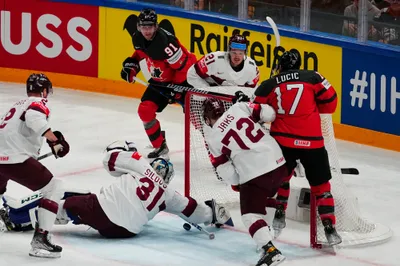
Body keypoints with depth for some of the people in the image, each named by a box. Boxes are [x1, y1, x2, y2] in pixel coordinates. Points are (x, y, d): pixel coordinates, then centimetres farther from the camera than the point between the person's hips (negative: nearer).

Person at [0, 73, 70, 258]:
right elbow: (33, 118, -24)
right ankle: (40, 240, -11)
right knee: (53, 188, -2)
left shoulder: (19, 105, 27)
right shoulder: (39, 103, -1)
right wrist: (54, 140, -24)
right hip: (16, 158, -8)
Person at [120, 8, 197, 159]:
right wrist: (131, 65, 2)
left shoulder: (165, 42, -33)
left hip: (184, 76, -7)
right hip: (160, 80, 8)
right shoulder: (138, 39, -8)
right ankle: (160, 147, 13)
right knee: (145, 110, -2)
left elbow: (183, 66, -27)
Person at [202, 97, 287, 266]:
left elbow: (226, 171, 2)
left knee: (250, 214, 2)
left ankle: (270, 250, -13)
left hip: (254, 174, -6)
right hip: (278, 162, 6)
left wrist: (236, 184, 21)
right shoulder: (239, 108, 4)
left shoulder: (213, 137, -1)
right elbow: (269, 114, 2)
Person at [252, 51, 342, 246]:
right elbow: (329, 103, 3)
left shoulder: (268, 86, 6)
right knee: (320, 186, 7)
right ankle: (329, 228, 0)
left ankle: (279, 216, 27)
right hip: (311, 141, -1)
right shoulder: (312, 78, 1)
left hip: (282, 140, 1)